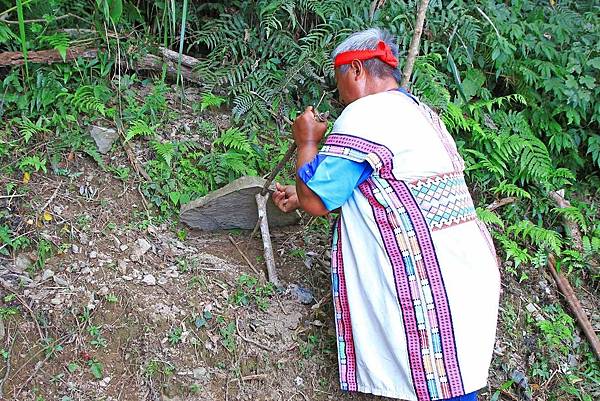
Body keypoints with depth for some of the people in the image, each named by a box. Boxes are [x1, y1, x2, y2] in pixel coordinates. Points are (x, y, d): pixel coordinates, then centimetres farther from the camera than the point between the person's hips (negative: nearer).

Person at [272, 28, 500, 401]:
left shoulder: (364, 114, -13)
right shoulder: (419, 111, 17)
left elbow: (316, 200, -10)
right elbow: (360, 187, 24)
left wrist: (307, 142, 5)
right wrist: (301, 196, 28)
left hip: (432, 282, -9)